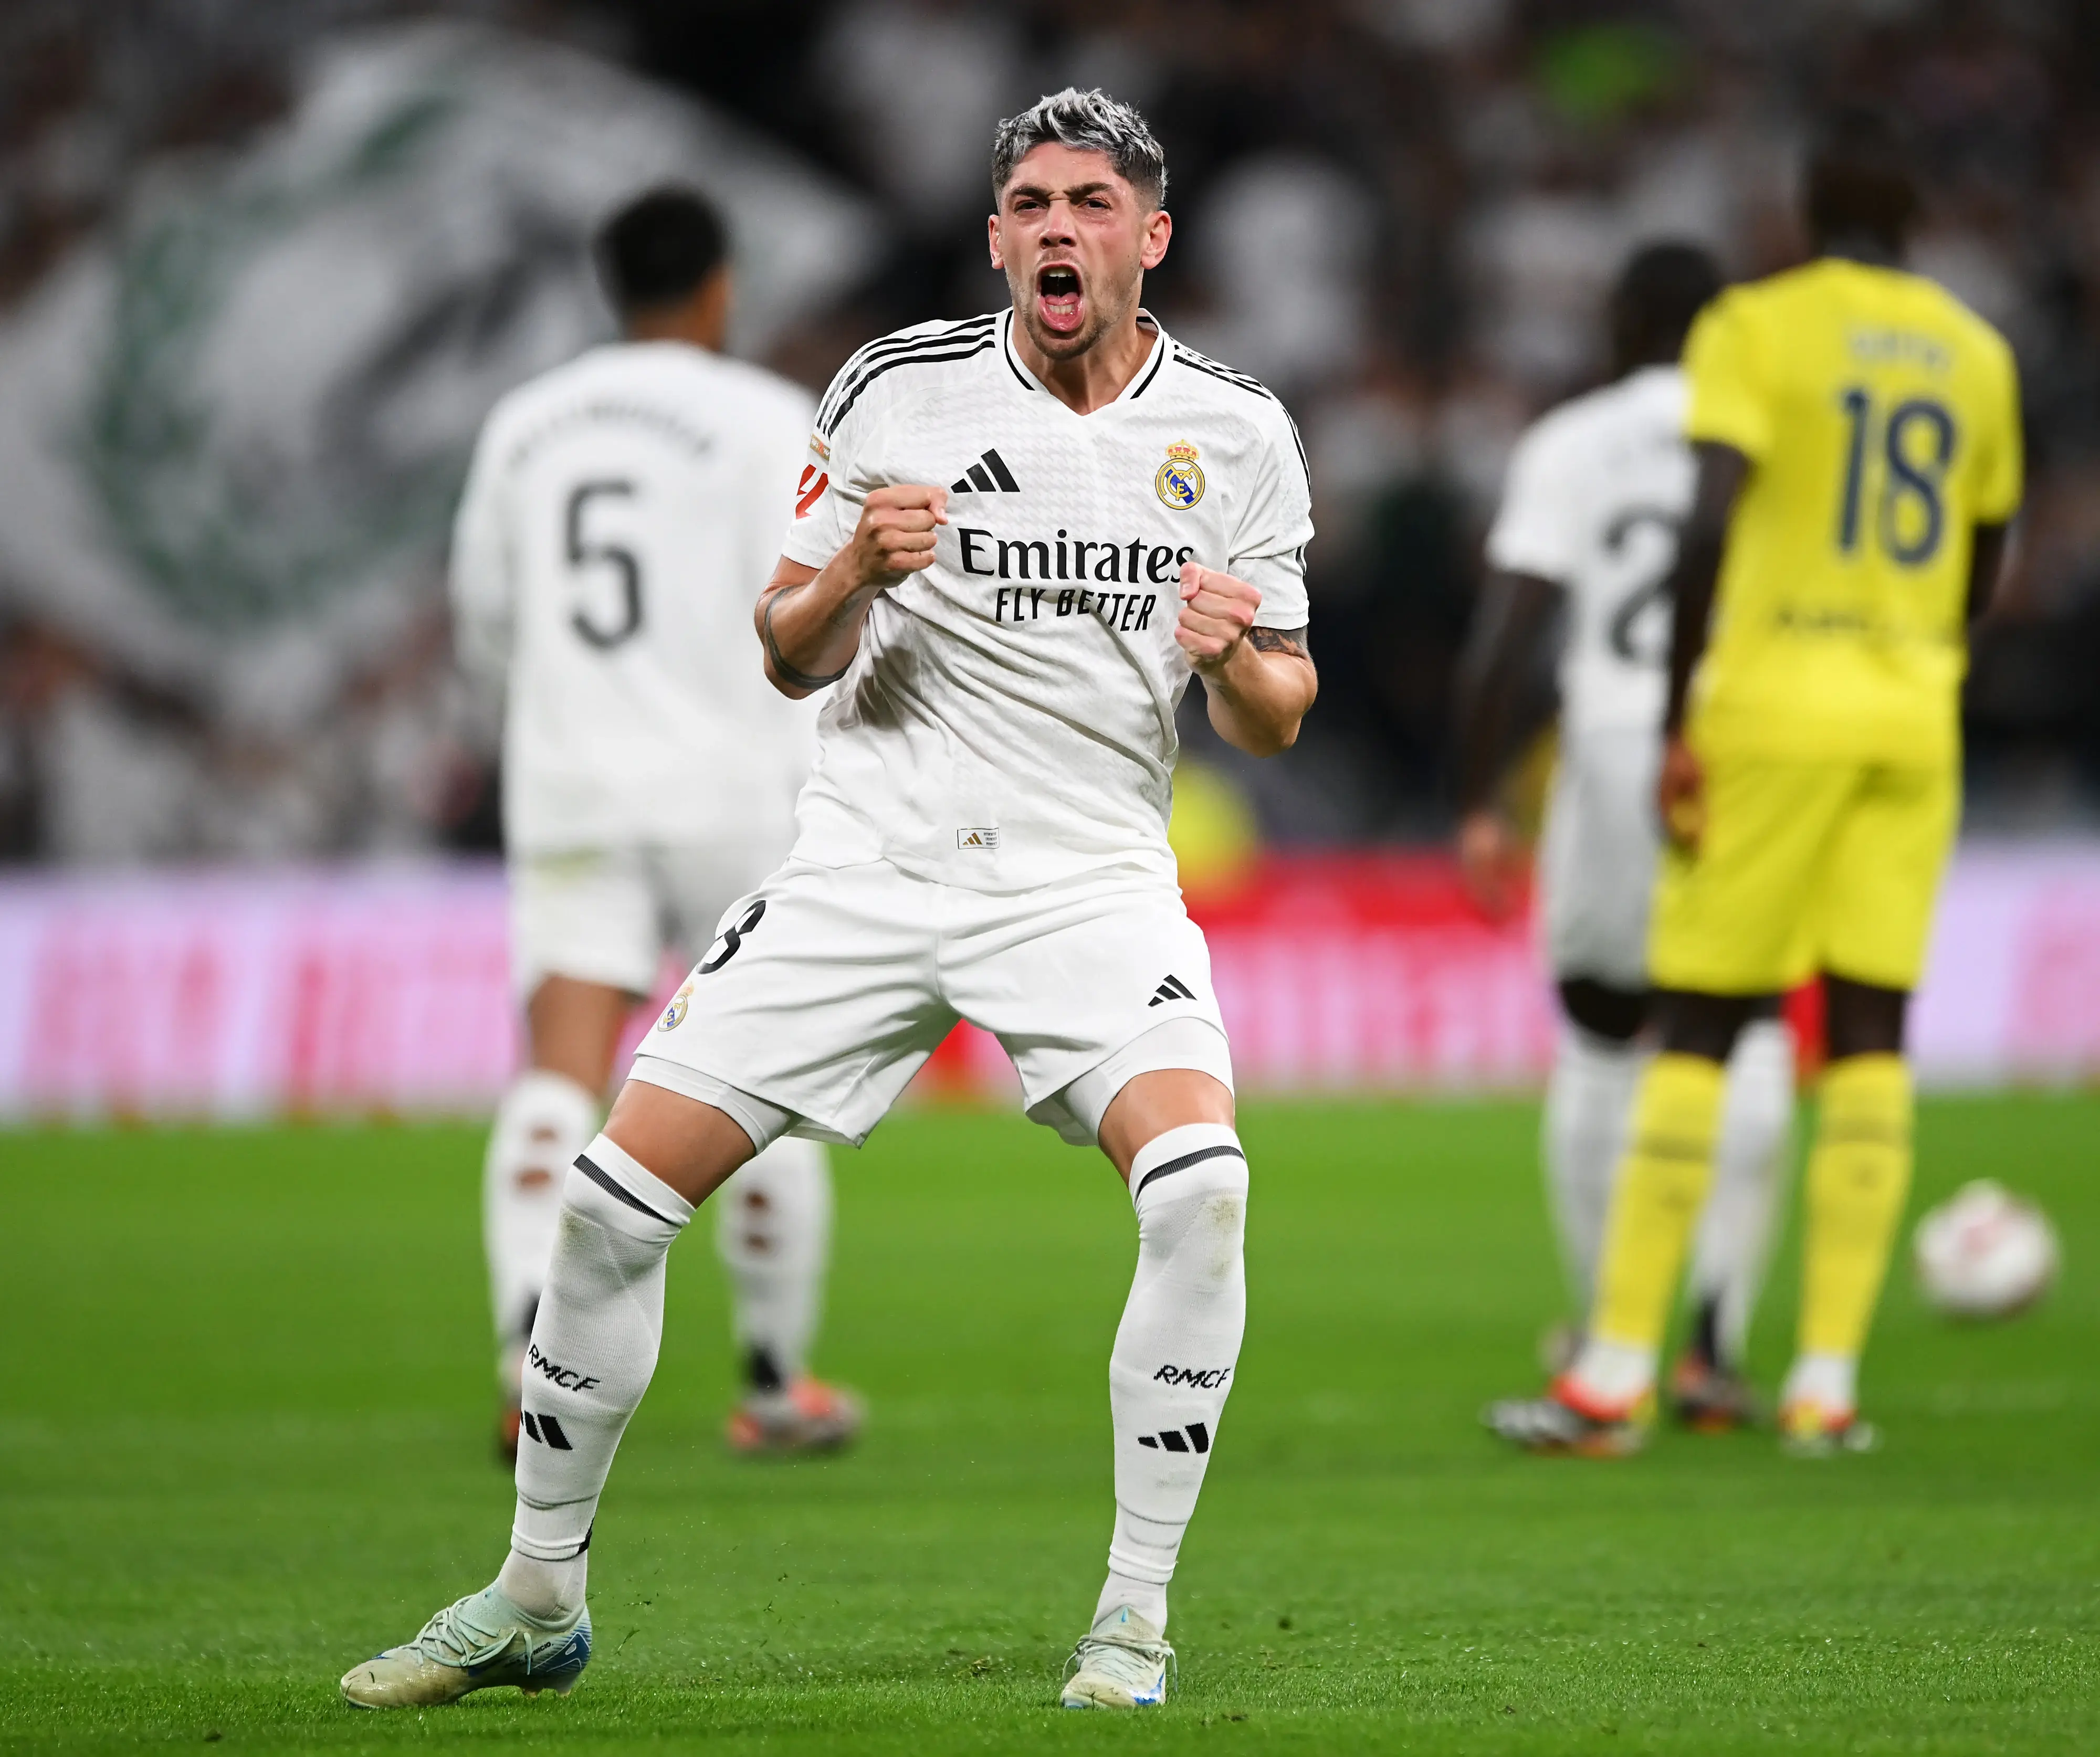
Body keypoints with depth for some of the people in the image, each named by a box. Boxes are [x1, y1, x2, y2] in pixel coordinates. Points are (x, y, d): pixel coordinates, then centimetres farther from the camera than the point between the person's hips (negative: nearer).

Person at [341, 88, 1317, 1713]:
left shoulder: (1234, 431, 2)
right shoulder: (896, 391, 0)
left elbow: (1276, 721, 7)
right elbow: (788, 660, 6)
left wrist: (1239, 658, -16)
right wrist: (852, 573, -16)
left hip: (1094, 879, -1)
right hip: (871, 858, 1)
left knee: (1200, 1182, -28)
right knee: (614, 1198, -6)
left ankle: (1135, 1619, -15)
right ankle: (540, 1598, 12)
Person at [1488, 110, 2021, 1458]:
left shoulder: (1757, 328, -4)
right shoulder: (1978, 357, 11)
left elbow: (1710, 525, -16)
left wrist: (1679, 725, -12)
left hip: (1773, 702, -4)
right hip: (1913, 719, 4)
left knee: (1696, 1030, -1)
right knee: (1872, 1033, 4)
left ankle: (1615, 1379, -3)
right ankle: (1829, 1384, -1)